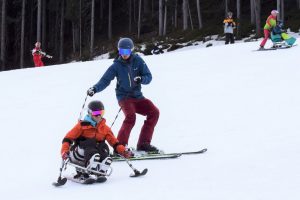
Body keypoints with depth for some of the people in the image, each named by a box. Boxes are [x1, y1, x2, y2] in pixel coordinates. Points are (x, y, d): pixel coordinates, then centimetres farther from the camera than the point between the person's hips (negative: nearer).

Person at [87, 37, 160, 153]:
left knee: (154, 112, -12)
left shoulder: (138, 61, 0)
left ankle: (143, 144, -4)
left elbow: (149, 77, -2)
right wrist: (95, 89, -27)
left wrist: (141, 79, -25)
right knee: (131, 116, -29)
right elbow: (105, 80, -9)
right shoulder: (116, 65, -4)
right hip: (124, 96, -4)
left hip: (137, 96, 4)